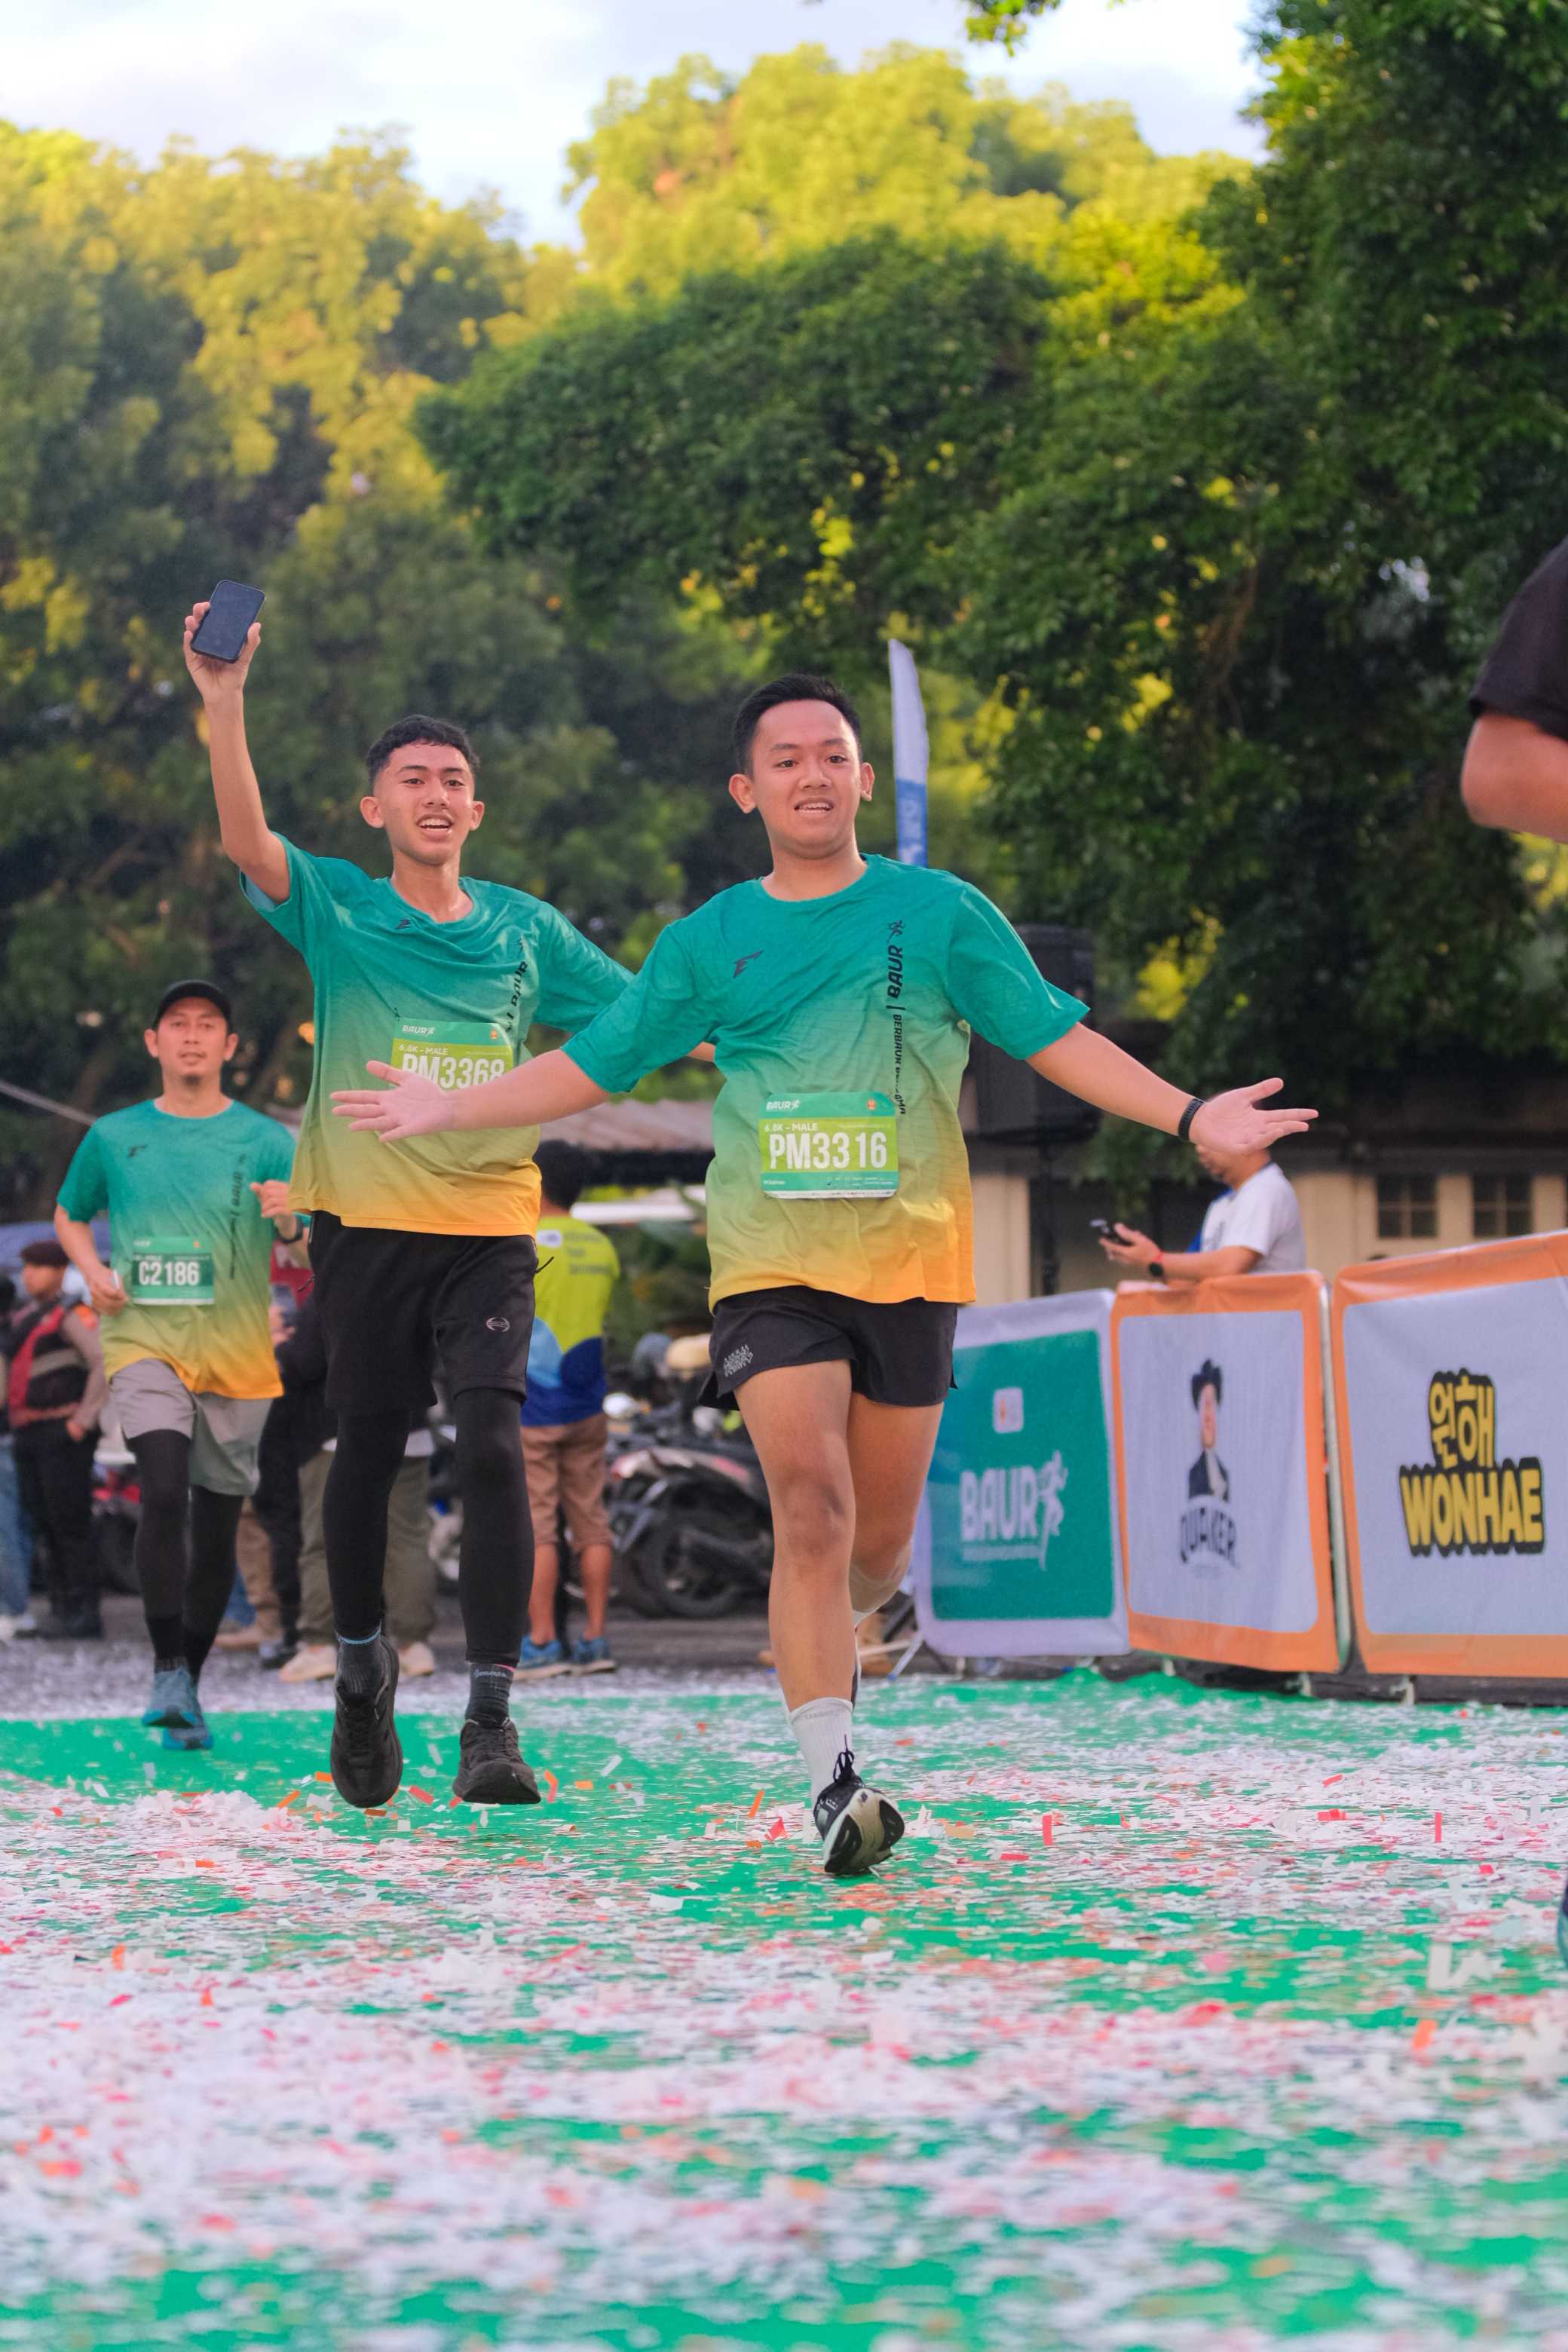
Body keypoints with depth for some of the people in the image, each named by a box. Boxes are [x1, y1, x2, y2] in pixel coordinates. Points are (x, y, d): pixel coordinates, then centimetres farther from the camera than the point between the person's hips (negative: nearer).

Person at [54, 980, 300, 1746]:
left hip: (237, 1357, 1)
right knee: (164, 1491, -23)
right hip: (144, 1341, -1)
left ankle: (191, 1682, 20)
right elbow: (70, 1217, 23)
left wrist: (290, 1217, -25)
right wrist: (92, 1271, 2)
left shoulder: (267, 1141, 3)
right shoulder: (113, 1137, 7)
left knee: (216, 1526, 5)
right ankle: (166, 1672, -19)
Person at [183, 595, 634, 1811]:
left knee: (494, 1449, -15)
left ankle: (492, 1718, -16)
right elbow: (247, 839, -14)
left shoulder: (526, 927, 11)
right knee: (367, 1454, 7)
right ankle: (362, 1662, 32)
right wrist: (225, 703, -28)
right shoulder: (336, 907, 4)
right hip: (366, 1224, 0)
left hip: (491, 1227, 0)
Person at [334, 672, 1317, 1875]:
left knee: (878, 1540, 6)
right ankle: (835, 1782, -20)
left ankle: (824, 1648, 41)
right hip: (771, 1267, -1)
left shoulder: (941, 913, 3)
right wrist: (453, 1109, 7)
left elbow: (1057, 1038, 3)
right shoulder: (708, 942, 6)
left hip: (909, 1264, 1)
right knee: (812, 1506, -18)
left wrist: (1191, 1115, -8)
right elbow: (593, 1064, 14)